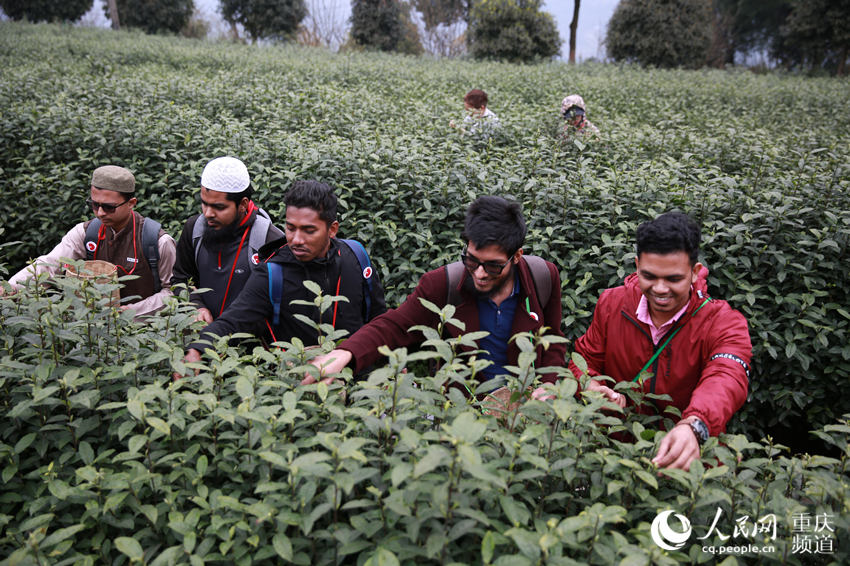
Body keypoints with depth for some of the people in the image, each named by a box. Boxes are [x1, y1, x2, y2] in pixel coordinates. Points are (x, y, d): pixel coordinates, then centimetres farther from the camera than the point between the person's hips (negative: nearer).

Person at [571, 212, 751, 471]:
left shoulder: (724, 323, -9)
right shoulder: (611, 303, 0)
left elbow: (726, 379, -28)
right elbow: (585, 360, 10)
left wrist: (692, 427, -49)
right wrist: (590, 386, -15)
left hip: (686, 459, 0)